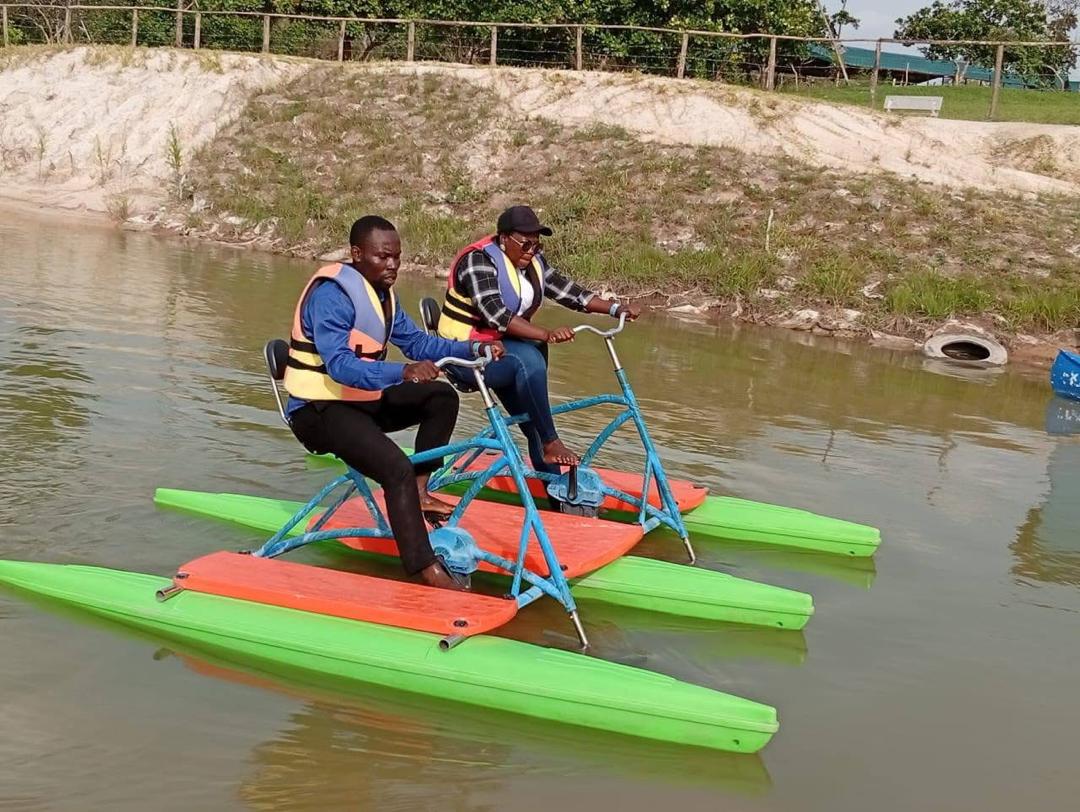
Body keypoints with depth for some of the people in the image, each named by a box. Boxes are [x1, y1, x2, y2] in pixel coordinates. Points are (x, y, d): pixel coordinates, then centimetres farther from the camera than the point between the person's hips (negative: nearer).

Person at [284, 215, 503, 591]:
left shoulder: (382, 294, 10)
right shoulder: (332, 293, -20)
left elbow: (417, 342, 12)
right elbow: (338, 364, -33)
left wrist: (473, 348, -3)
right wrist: (402, 372, -47)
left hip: (362, 400, 10)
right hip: (318, 409, -10)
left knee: (442, 397, 6)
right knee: (397, 468, -28)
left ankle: (419, 493, 4)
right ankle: (428, 571, -28)